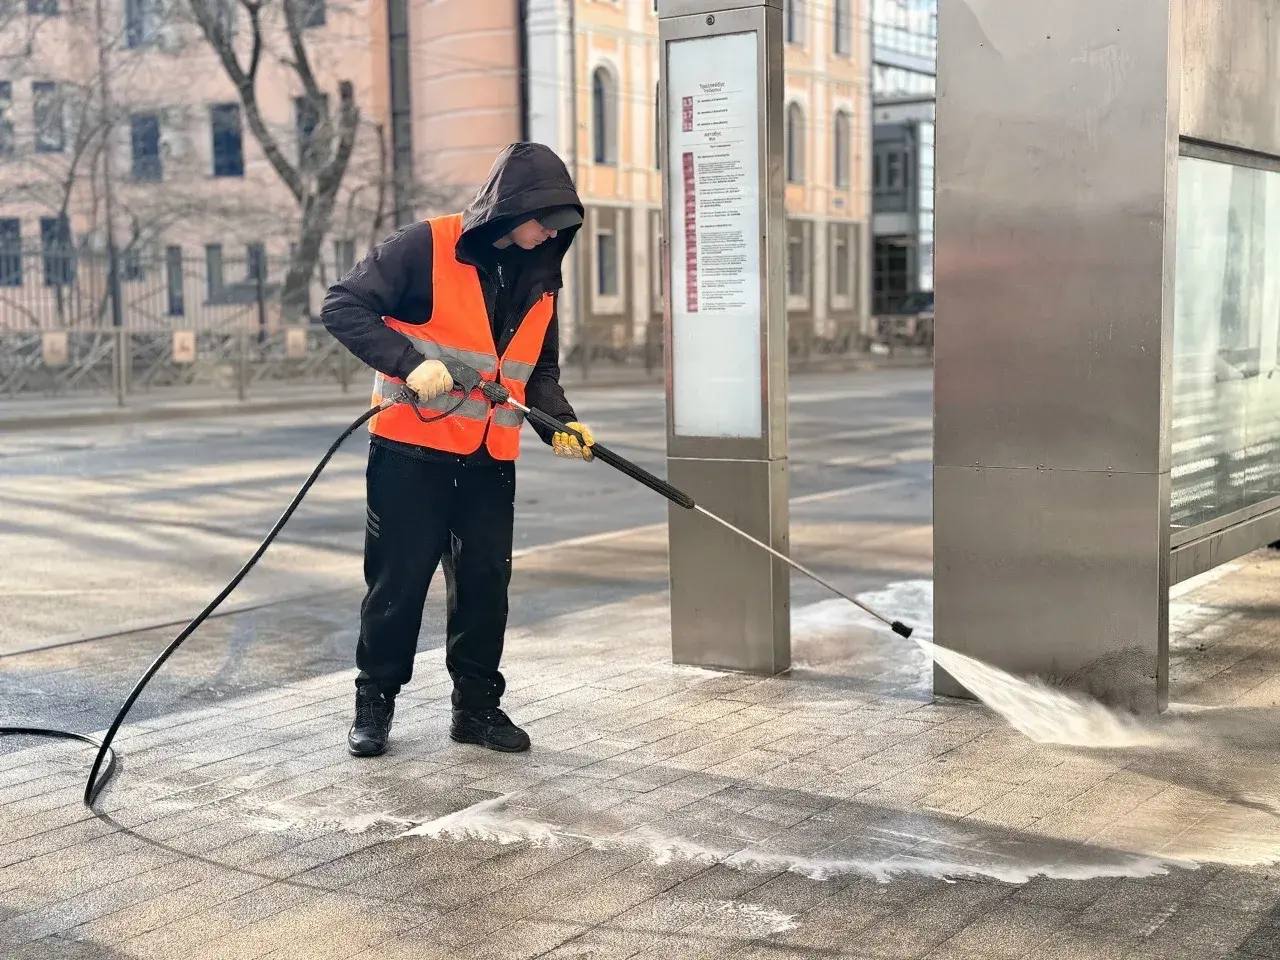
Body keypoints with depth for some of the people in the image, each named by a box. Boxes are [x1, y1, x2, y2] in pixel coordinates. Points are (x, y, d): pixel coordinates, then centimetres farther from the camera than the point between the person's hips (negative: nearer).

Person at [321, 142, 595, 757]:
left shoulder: (540, 275, 9)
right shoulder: (426, 247, -10)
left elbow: (540, 369, 18)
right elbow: (343, 306, -14)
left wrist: (560, 422, -1)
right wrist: (411, 362, -26)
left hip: (490, 458, 5)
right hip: (411, 450, -5)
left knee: (486, 580, 8)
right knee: (398, 579, 2)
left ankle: (477, 705, 22)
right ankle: (374, 702, 18)